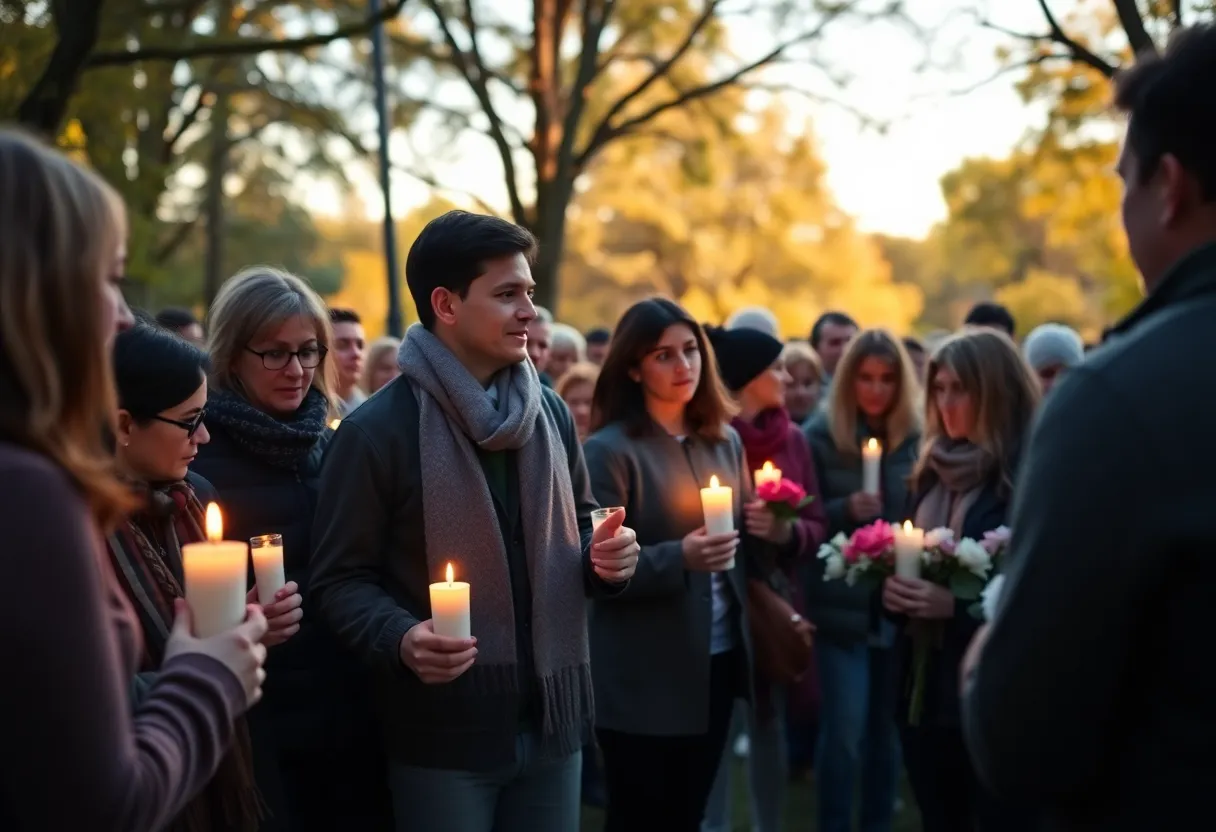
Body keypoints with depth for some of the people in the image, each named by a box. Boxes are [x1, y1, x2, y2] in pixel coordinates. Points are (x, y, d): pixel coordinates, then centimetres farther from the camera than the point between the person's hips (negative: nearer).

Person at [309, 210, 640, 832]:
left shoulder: (551, 413, 8)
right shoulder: (376, 431, -10)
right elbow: (340, 578, -8)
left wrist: (602, 558, -3)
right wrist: (399, 638, -26)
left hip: (551, 719, 5)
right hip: (445, 731, -5)